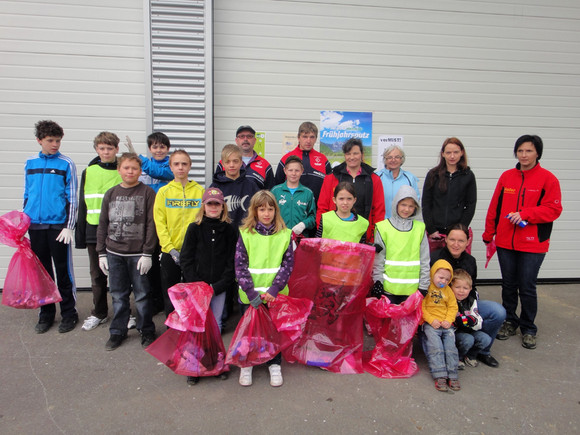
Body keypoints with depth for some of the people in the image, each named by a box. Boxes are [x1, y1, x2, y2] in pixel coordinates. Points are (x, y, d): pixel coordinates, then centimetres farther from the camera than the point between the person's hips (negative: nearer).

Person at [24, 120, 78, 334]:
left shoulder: (66, 164, -2)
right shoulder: (30, 163, 10)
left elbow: (72, 198, -4)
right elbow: (26, 195, 17)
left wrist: (69, 226, -9)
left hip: (58, 225, -4)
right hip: (35, 226, 4)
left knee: (63, 271, 2)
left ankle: (69, 313, 15)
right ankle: (46, 314, 24)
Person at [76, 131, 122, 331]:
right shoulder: (88, 172, 8)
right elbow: (82, 204, 11)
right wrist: (80, 234, 8)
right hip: (94, 230, 3)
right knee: (97, 275, 11)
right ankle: (99, 313, 25)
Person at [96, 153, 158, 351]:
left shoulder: (147, 193, -3)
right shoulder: (111, 194, 9)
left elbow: (151, 225, -6)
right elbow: (102, 225, 12)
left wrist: (147, 253, -10)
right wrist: (101, 253, 8)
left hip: (138, 254, -3)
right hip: (114, 253, 4)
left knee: (142, 294, 4)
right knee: (118, 295, 12)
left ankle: (147, 331, 19)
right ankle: (117, 332, 26)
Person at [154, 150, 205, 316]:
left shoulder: (200, 191, 3)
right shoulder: (163, 192, 3)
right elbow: (159, 223, -2)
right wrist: (171, 248, -11)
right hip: (170, 252, 0)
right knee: (170, 296, 9)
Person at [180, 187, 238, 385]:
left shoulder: (230, 230, 2)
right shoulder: (194, 228, 2)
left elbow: (232, 261, 0)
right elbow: (185, 259, 1)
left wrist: (218, 285, -8)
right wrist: (196, 284, -9)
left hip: (220, 287, 1)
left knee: (216, 325, 7)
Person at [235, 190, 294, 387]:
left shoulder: (285, 234, 0)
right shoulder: (245, 234, -2)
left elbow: (288, 264, -4)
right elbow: (240, 266, -6)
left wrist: (273, 290, -14)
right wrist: (252, 292, -15)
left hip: (276, 294, 1)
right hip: (250, 295, 0)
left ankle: (274, 365, 30)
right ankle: (246, 364, 31)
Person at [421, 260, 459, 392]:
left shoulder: (448, 290, 14)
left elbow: (453, 307, 13)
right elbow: (421, 307, -5)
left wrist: (448, 320, -4)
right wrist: (431, 320, -13)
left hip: (446, 324, 4)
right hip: (430, 324, -4)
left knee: (450, 346, -10)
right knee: (435, 346, -18)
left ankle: (452, 375, -5)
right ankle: (440, 376, -17)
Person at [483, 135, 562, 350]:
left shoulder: (547, 178, -4)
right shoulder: (506, 177, 6)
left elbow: (554, 209, -9)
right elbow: (494, 208, 9)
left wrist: (524, 214, -21)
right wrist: (489, 235, 11)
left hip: (533, 245, -3)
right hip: (505, 243, 4)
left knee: (527, 288, 3)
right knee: (508, 285, 13)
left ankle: (528, 329, 21)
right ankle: (510, 322, 30)